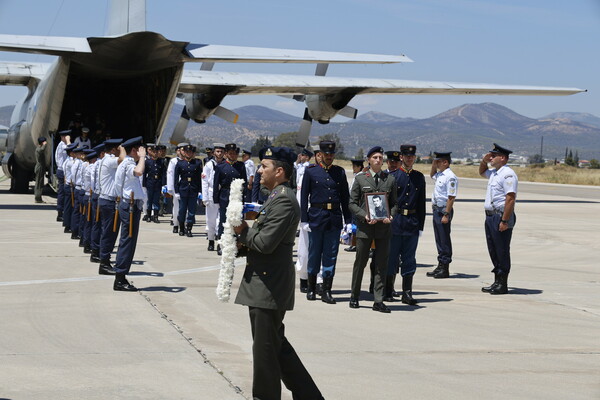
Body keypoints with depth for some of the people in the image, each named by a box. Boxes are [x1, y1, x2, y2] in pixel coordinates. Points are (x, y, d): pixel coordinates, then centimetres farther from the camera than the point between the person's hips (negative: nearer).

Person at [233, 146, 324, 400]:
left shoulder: (284, 201, -17)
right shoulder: (276, 197, 16)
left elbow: (265, 243, -23)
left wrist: (243, 232, -7)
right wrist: (246, 233, 3)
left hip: (269, 288, -11)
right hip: (266, 285, 11)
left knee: (265, 348, -1)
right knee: (276, 344, 16)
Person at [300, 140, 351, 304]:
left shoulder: (340, 172, 9)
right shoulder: (311, 171, 2)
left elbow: (345, 198, 12)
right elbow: (304, 197, 2)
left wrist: (348, 221, 7)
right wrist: (304, 220, -4)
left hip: (335, 219, 2)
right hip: (316, 217, -2)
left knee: (331, 255, 2)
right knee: (314, 254, 5)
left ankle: (326, 291, 6)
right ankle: (311, 289, 18)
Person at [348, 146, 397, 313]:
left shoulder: (390, 179, 9)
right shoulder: (360, 178, 4)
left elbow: (394, 203, 12)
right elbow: (352, 203, 3)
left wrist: (390, 216, -8)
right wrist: (364, 216, -12)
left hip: (384, 226, 1)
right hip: (364, 226, -1)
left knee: (382, 264, 0)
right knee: (360, 262, 6)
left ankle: (378, 301, 3)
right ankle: (354, 297, 21)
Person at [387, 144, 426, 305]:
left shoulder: (419, 177, 10)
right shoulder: (392, 176, 0)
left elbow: (422, 203, 12)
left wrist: (420, 225, 8)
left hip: (412, 223, 3)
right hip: (395, 222, -3)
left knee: (409, 258, 3)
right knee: (392, 257, 3)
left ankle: (407, 293, 5)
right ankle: (388, 292, 13)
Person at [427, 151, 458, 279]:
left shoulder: (450, 177, -17)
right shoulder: (439, 175, 11)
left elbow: (451, 197, -21)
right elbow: (432, 175, 37)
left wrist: (446, 215, -24)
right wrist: (433, 164, 18)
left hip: (444, 211, -9)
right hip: (437, 210, 9)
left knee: (444, 240, -3)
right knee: (439, 239, 14)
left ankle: (445, 269, 3)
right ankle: (440, 266, 22)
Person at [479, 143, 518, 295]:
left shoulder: (507, 174, -15)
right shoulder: (494, 173, 15)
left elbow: (510, 199, -22)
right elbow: (482, 172, 39)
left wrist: (504, 221, -25)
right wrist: (484, 160, 18)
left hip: (501, 217, -10)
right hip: (490, 216, 10)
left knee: (502, 251, -4)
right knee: (493, 250, 14)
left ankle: (502, 285, 2)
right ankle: (497, 282, 22)